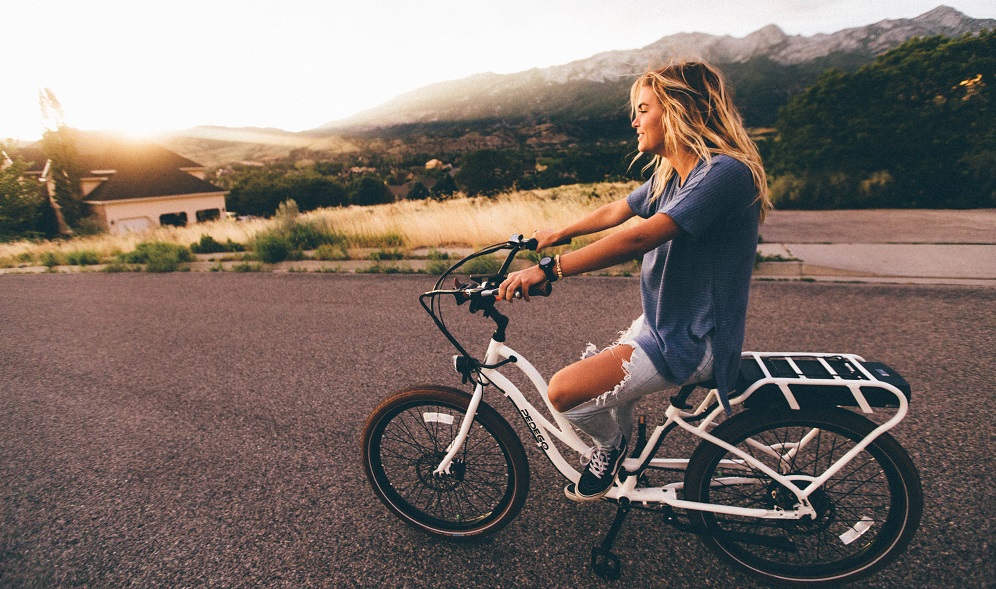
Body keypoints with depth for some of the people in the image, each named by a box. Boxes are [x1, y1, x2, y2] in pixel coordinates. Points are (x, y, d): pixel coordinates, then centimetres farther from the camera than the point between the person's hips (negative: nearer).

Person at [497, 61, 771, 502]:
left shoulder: (725, 172, -22)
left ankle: (611, 446, 12)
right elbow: (615, 212, 21)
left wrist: (549, 269, -35)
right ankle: (624, 458, 45)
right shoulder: (668, 174, 8)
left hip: (691, 341, -9)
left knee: (566, 391, -19)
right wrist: (560, 233, 32)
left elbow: (639, 238, -33)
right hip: (660, 322, 10)